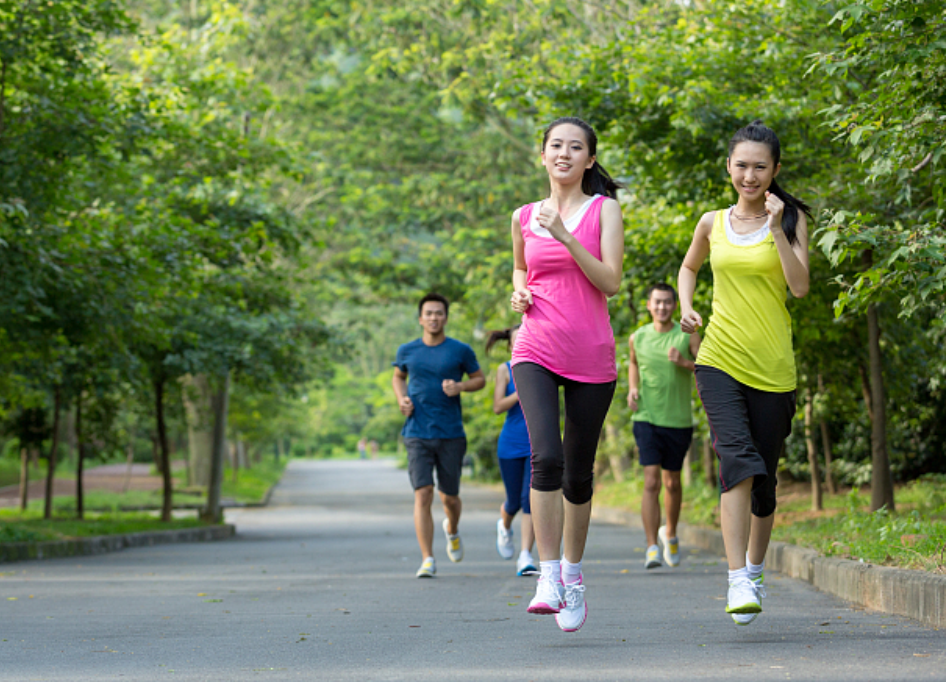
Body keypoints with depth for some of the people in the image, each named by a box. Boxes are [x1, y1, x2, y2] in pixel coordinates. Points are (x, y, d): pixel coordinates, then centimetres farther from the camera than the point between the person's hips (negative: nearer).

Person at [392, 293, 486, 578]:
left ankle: (452, 529, 44)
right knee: (423, 495, -12)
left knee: (450, 497, 8)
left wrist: (460, 387, -11)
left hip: (451, 436, 0)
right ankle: (427, 561, -11)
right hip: (417, 435, 0)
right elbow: (398, 376, 24)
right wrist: (402, 399, 3)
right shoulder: (407, 351, 6)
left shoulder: (461, 351, 1)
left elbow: (480, 379, 11)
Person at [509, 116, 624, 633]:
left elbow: (611, 281, -8)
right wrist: (519, 292, 7)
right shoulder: (524, 217, 11)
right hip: (536, 351, 1)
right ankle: (548, 576, -19)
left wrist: (564, 234, -15)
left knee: (578, 472, 7)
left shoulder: (604, 210, 3)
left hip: (590, 356, -1)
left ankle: (573, 575, 26)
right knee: (546, 455, -22)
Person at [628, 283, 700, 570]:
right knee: (651, 482, -12)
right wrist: (633, 388, 6)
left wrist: (685, 363, -26)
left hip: (679, 421, 0)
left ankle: (670, 534, 38)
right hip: (646, 419, 0)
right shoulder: (638, 338, 2)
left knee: (672, 482, 13)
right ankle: (652, 548, -13)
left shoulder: (687, 337, -4)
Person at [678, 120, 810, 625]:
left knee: (763, 474, 8)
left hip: (772, 364, 0)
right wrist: (686, 308, 9)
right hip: (719, 358, 0)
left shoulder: (792, 219, 4)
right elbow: (689, 267, 27)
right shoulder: (713, 223, 9)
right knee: (737, 460, -20)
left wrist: (776, 228, -14)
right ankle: (738, 582, -24)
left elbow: (800, 286, -8)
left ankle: (755, 568, 32)